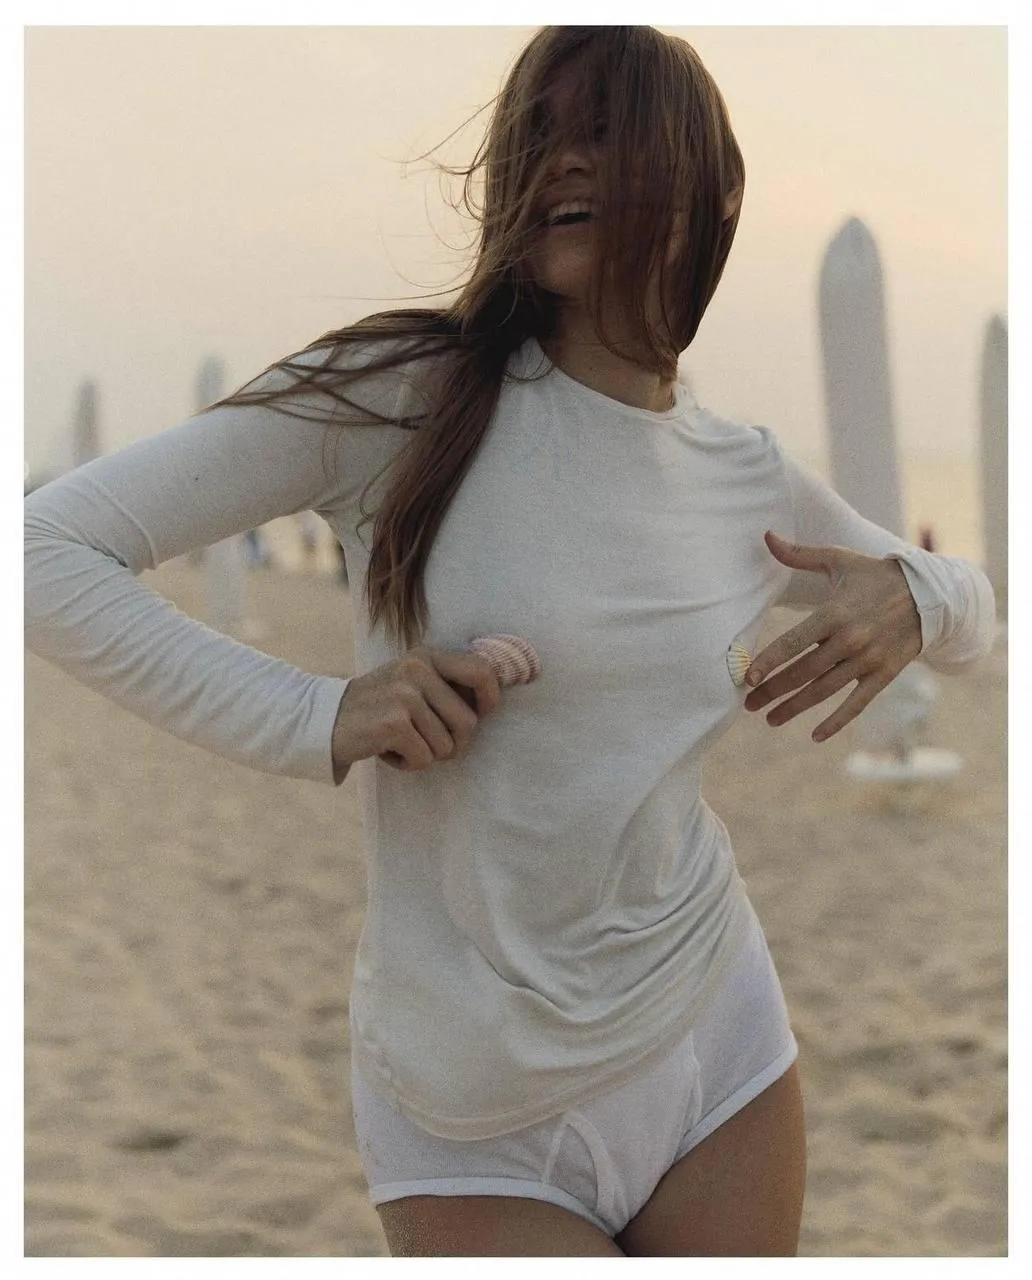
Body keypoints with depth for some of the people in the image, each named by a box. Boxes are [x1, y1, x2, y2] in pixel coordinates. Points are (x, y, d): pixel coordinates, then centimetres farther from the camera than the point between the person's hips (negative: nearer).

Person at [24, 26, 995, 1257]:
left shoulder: (754, 478, 0)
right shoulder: (396, 393, -14)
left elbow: (973, 609, 18)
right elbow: (42, 553, -16)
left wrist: (910, 600, -5)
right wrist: (318, 717, -24)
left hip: (714, 1038, 5)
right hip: (473, 1116, -4)